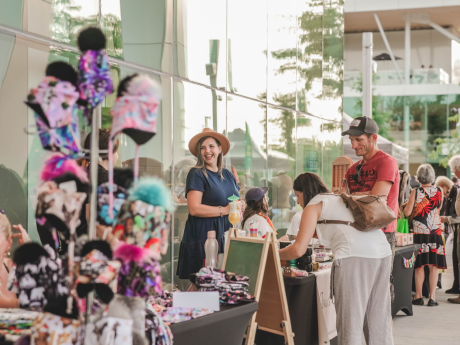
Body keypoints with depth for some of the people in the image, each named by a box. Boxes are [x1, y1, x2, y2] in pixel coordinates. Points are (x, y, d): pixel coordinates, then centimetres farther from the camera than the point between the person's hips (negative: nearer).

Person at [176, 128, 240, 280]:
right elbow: (194, 209, -15)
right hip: (203, 238, -6)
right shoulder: (196, 174, -4)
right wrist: (225, 210, -11)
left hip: (225, 236, 6)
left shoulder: (227, 175, 17)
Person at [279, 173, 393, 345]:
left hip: (355, 256, -8)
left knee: (350, 320, -2)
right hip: (383, 252, 8)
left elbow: (298, 250, 3)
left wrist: (275, 255, 20)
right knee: (378, 317, 14)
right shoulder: (340, 199, 30)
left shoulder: (313, 205, 9)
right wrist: (306, 232, 55)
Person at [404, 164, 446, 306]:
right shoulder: (439, 191, 0)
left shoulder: (415, 192, -7)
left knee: (419, 266, 6)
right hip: (435, 232, 1)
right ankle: (432, 297, 3)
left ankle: (418, 296, 10)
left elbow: (407, 212, -7)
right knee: (434, 266, 4)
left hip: (419, 232, -1)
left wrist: (406, 205, 12)